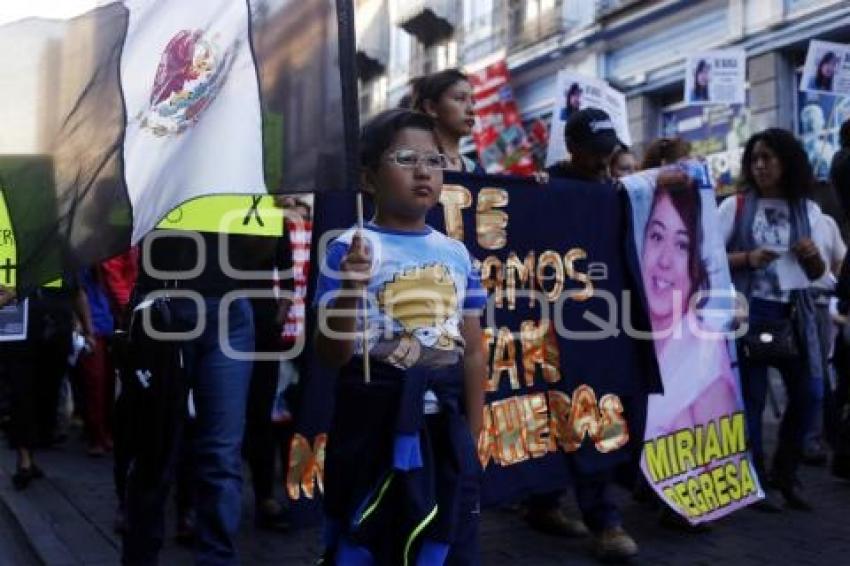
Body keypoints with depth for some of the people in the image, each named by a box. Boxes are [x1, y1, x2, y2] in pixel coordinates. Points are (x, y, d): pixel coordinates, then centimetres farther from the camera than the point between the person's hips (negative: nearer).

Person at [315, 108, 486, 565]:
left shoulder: (455, 254, 8)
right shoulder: (351, 249, -7)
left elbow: (472, 351, 12)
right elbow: (332, 357, -10)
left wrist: (472, 436, 11)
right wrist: (349, 289, -25)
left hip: (443, 421, 5)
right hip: (374, 418, -5)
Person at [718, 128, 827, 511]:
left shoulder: (808, 210, 8)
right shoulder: (735, 206, -1)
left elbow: (818, 273, 15)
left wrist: (812, 255, -7)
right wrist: (747, 258, -17)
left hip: (794, 313, 4)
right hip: (749, 311, -3)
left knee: (806, 395, 5)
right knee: (751, 397, 0)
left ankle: (784, 473, 24)